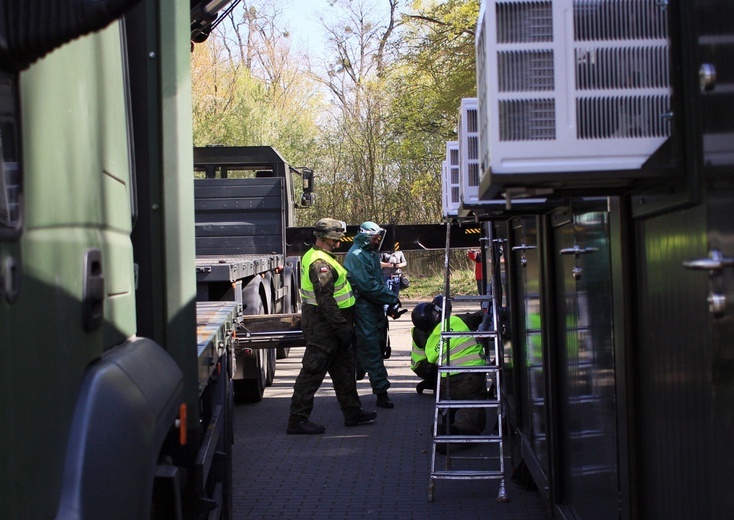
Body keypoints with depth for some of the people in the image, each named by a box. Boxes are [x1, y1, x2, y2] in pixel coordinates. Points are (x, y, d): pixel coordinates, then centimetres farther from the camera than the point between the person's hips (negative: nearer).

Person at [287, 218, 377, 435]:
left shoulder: (314, 256, 14)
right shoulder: (320, 264, -21)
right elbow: (326, 300, -26)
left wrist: (344, 326, 22)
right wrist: (342, 328, -22)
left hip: (328, 325, 11)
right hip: (323, 325, -11)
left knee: (343, 368, 17)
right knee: (313, 370, -5)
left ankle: (352, 412, 27)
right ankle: (298, 419, 0)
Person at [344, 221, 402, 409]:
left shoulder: (371, 254, 17)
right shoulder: (356, 256, -15)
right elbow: (368, 286, -21)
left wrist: (390, 300, 6)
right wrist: (391, 299, -16)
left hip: (376, 308, 10)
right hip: (364, 308, -10)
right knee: (372, 352, -7)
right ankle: (382, 392, -6)